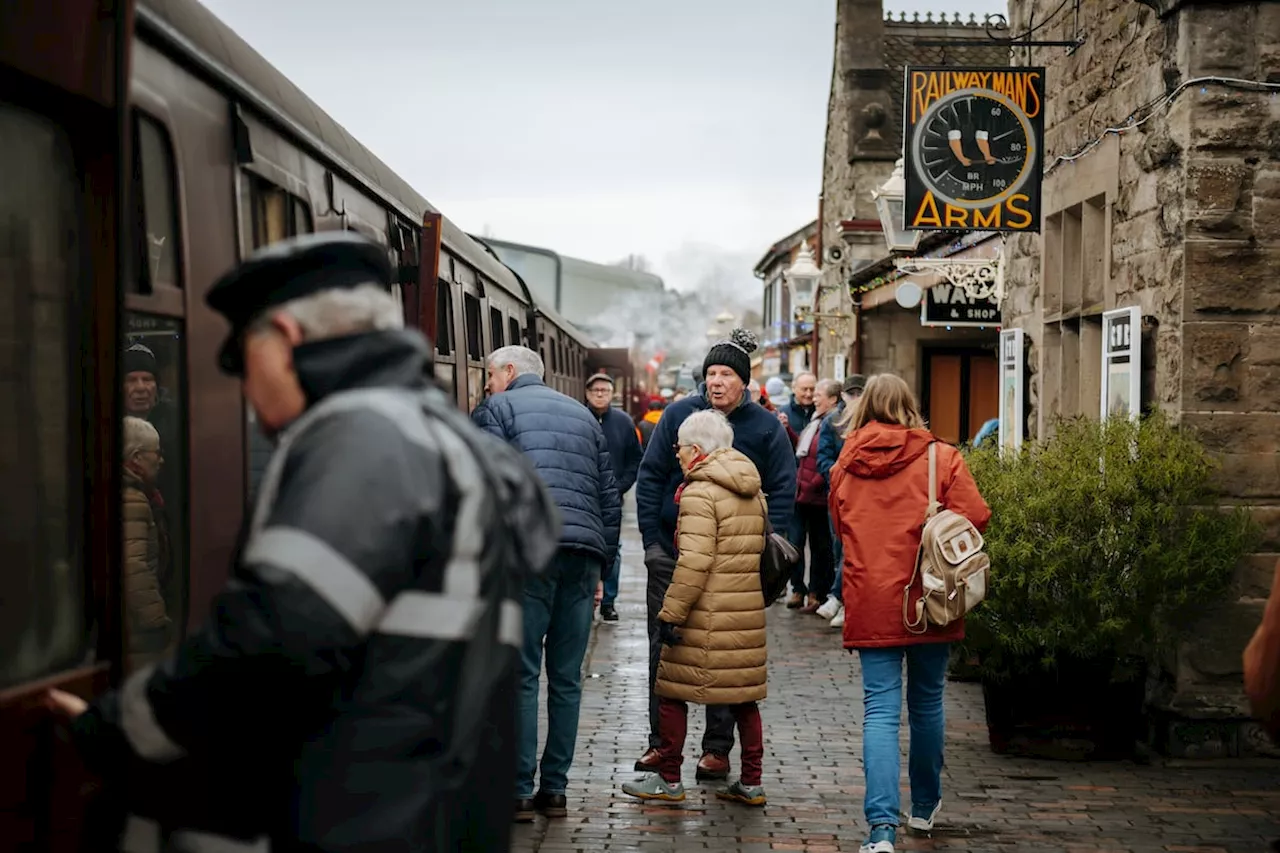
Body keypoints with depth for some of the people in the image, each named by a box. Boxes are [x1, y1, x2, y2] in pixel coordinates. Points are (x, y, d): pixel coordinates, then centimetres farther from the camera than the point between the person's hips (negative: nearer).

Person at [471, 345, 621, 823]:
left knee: (521, 675, -3)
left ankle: (519, 792, -5)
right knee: (566, 678, 8)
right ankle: (555, 790, 10)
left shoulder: (497, 408, 8)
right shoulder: (583, 414, 24)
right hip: (584, 556, 5)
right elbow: (610, 496, 20)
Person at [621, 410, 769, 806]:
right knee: (744, 694, 12)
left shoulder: (699, 492, -12)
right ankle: (751, 782, 15)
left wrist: (671, 612, -17)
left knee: (672, 690, 4)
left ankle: (669, 779, 9)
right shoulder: (753, 491, 13)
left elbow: (695, 562, -19)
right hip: (748, 610, 8)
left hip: (707, 614, -8)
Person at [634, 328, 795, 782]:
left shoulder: (766, 428, -1)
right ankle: (661, 741, 17)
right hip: (673, 552, 1)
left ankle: (718, 747, 13)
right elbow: (650, 476, 4)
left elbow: (783, 492, 2)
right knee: (664, 647, 7)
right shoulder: (678, 415, 0)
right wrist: (651, 539, -2)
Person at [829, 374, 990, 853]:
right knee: (926, 702, 16)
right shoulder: (941, 457, -4)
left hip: (870, 602, 0)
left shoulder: (845, 466, 3)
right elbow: (975, 516, -10)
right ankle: (925, 806, 34)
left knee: (880, 711, -1)